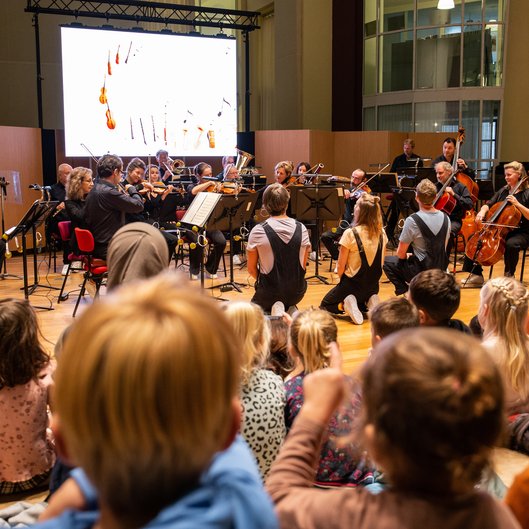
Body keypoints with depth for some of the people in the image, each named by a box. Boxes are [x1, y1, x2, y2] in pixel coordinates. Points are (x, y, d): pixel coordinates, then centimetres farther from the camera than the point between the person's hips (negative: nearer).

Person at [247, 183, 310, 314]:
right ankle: (290, 310, 3)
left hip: (269, 294, -3)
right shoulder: (301, 229, -5)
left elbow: (251, 269, -5)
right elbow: (303, 265, 5)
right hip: (297, 293, 4)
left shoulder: (258, 231, -14)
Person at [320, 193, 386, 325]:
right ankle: (369, 303, 3)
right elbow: (380, 263, 5)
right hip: (373, 286, 5)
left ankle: (344, 305, -10)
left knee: (325, 305, 20)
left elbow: (340, 267, -14)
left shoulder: (350, 234, -22)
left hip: (353, 284, -5)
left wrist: (343, 281, 6)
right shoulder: (381, 233, -6)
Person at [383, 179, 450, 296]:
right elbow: (442, 248, 12)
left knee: (387, 261, 15)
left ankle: (403, 288, 2)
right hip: (441, 271, 6)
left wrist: (407, 256, 11)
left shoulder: (412, 221, -20)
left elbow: (400, 254, -13)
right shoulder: (445, 218, -2)